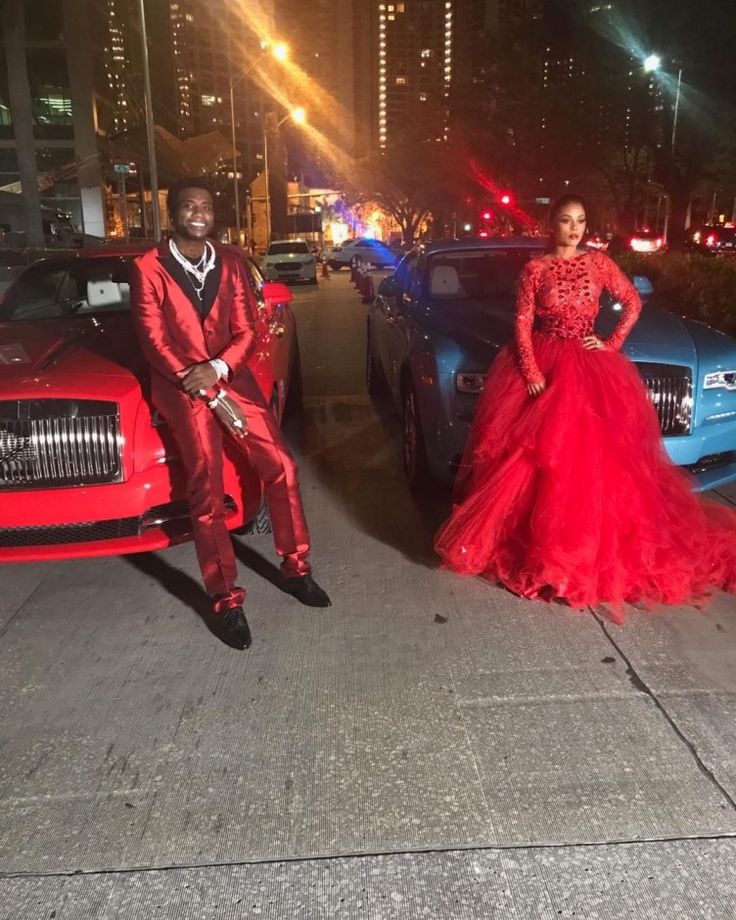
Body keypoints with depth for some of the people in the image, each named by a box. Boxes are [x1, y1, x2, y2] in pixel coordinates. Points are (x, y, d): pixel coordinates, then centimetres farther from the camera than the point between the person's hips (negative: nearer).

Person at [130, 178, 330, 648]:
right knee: (208, 494, -7)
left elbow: (245, 330, 3)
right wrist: (198, 384, -16)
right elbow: (154, 340, -7)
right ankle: (227, 600, 3)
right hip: (182, 388, -3)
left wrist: (216, 370, -16)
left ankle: (296, 568, 15)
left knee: (281, 466, -2)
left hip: (232, 378, 4)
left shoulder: (231, 263, 8)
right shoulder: (149, 269, -2)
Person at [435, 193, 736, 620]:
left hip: (589, 366, 2)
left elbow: (633, 302, 12)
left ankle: (589, 541, 16)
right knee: (533, 450, -5)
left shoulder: (599, 262, 5)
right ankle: (529, 535, 10)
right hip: (541, 364, -1)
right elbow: (522, 323, -5)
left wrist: (612, 343, 1)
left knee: (592, 452, 0)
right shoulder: (536, 268, 0)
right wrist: (532, 373, -16)